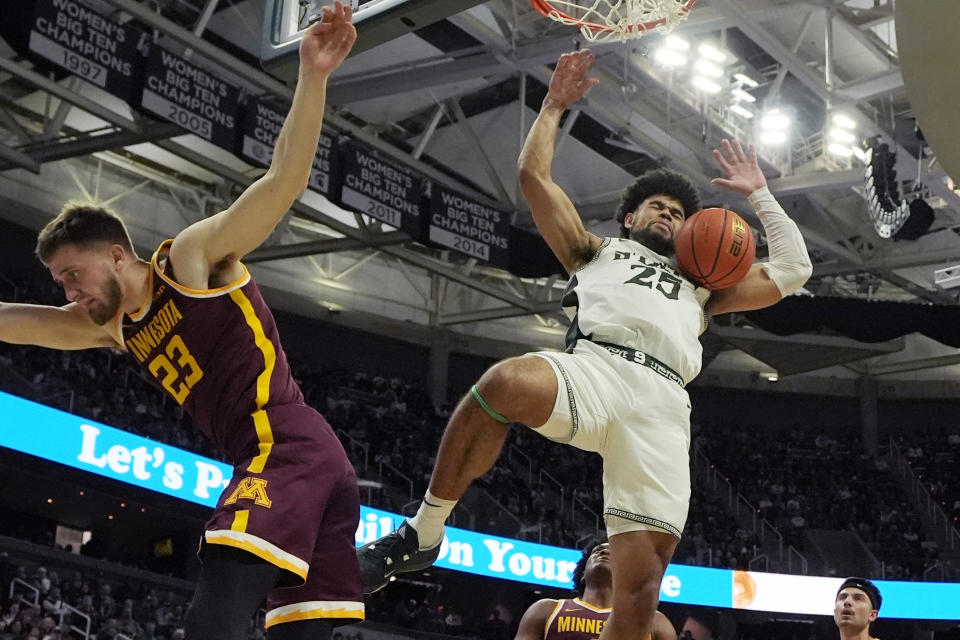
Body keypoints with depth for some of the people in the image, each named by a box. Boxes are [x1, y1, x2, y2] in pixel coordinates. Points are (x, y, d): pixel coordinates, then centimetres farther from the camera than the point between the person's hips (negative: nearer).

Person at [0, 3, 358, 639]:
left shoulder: (194, 255, 1)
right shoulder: (113, 325, 23)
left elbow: (284, 181, -9)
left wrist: (312, 76, -20)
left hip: (292, 449, -9)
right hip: (274, 460, 9)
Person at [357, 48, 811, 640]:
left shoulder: (698, 288, 39)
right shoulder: (597, 252, 34)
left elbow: (792, 270, 38)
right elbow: (534, 175, 28)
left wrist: (758, 194, 40)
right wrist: (555, 104, 32)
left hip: (661, 402, 2)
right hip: (595, 367, -2)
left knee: (641, 591, -14)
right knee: (508, 381, -39)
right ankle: (424, 533, -21)